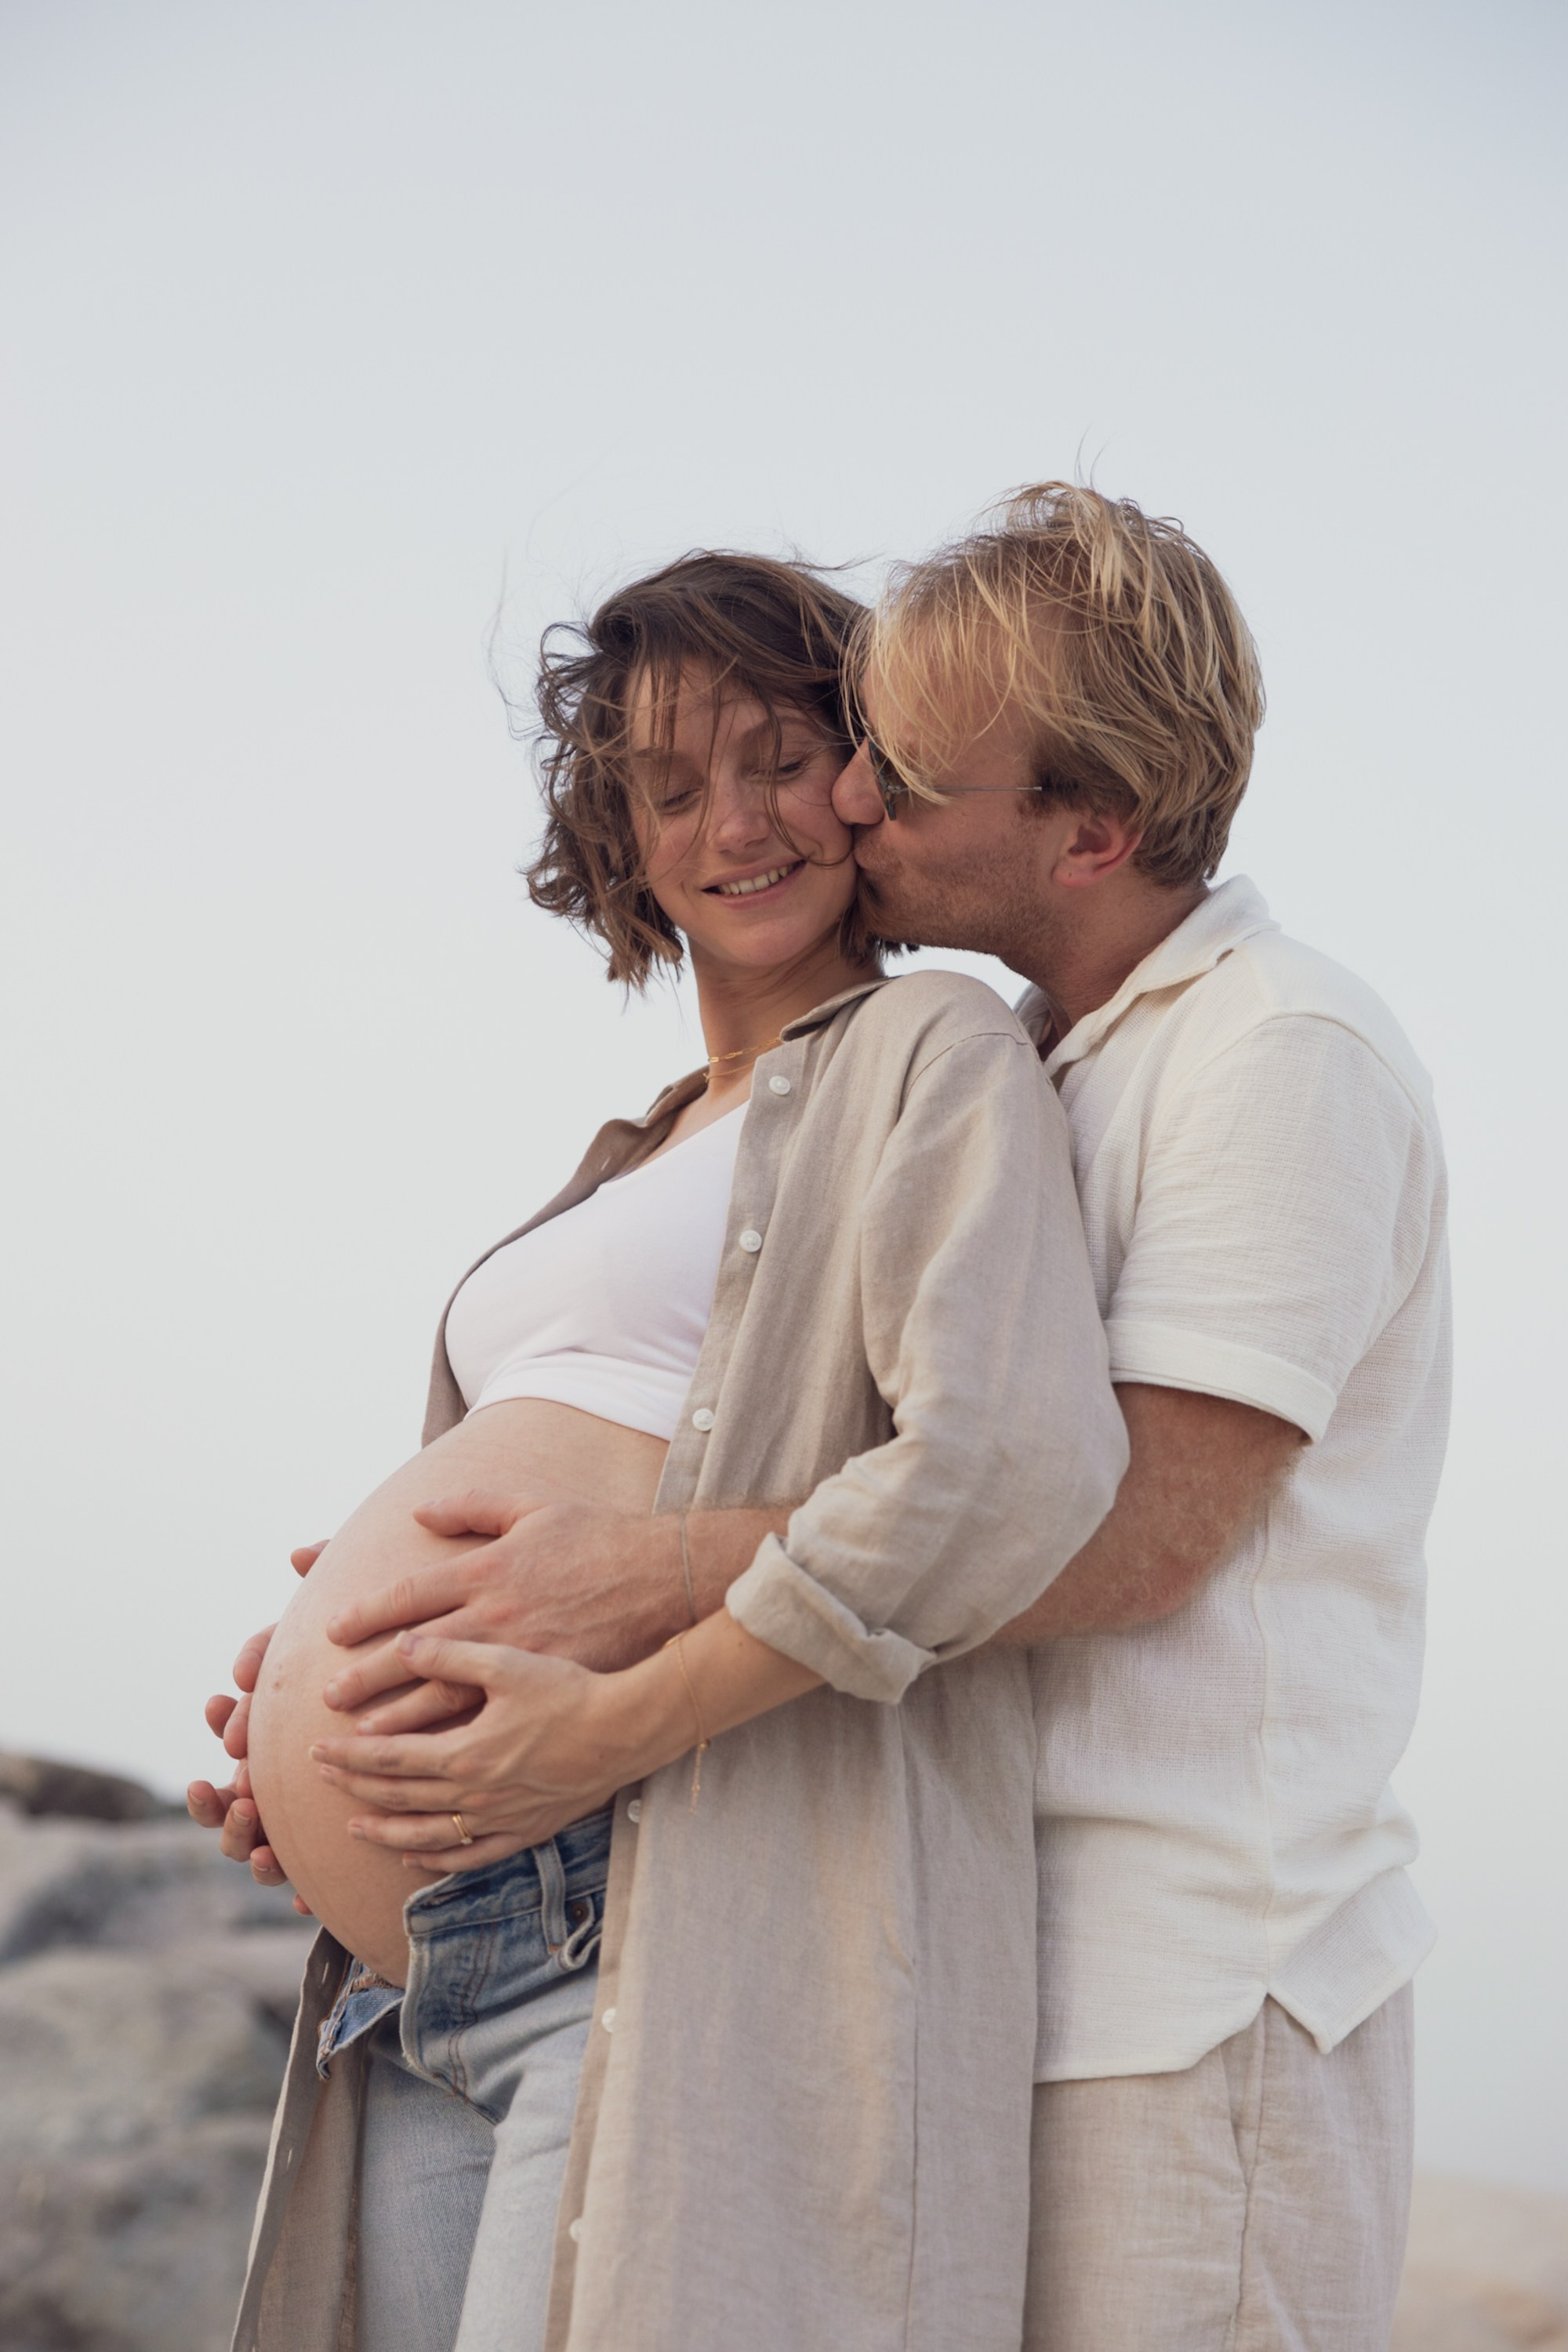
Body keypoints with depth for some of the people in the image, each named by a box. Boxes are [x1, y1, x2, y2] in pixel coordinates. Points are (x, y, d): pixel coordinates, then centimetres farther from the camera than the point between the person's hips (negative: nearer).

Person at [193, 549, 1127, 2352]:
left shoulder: (933, 1052, 1)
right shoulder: (636, 1160, 26)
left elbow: (1014, 1461, -17)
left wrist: (617, 1726, -17)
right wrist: (325, 1742, 11)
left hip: (701, 1905, -8)